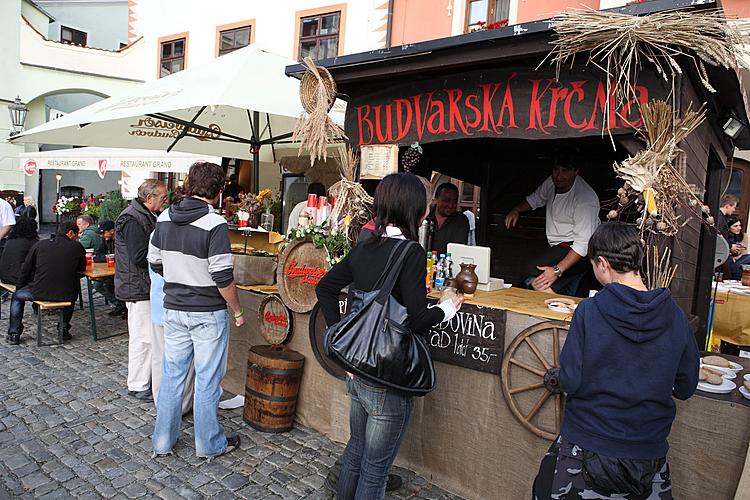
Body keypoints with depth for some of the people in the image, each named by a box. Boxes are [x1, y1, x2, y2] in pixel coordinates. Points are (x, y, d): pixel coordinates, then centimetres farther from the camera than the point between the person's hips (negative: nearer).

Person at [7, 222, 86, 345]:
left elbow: (25, 270, 13)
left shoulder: (40, 245, 5)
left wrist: (19, 287, 27)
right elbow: (82, 268, 12)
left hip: (40, 293, 0)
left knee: (17, 296, 30)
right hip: (65, 295, 0)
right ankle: (64, 328, 30)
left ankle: (14, 334, 28)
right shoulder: (77, 247, 0)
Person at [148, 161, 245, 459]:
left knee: (172, 375, 16)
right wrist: (238, 312, -7)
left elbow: (154, 262, 10)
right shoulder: (215, 224, -18)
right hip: (207, 314, -6)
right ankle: (209, 444, 23)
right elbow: (223, 277, -19)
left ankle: (163, 441, 29)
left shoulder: (164, 218, 2)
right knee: (207, 380, 7)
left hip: (173, 309, 6)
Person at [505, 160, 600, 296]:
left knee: (529, 270, -23)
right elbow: (536, 198, 22)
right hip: (558, 247, 8)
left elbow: (583, 244, -28)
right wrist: (516, 210, 4)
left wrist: (557, 270, -34)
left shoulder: (585, 199, -25)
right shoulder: (552, 183, -1)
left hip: (580, 253, -8)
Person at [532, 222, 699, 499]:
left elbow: (570, 382, -16)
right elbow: (685, 388, 2)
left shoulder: (589, 311, -19)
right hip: (649, 450, 3)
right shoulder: (674, 315, -8)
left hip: (588, 445, -2)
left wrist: (554, 378, 5)